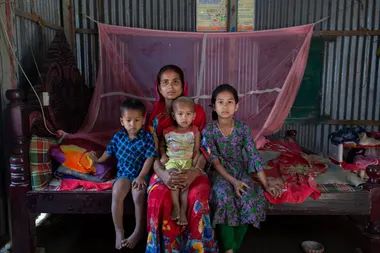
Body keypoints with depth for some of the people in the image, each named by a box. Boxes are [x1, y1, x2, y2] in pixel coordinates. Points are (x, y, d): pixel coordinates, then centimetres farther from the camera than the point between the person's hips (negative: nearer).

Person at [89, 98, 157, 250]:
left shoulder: (147, 138, -7)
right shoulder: (118, 137, 3)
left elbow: (149, 159, -10)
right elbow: (109, 151, 21)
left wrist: (141, 177, -18)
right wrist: (98, 160, 30)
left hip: (141, 174, -2)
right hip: (124, 173, 3)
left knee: (138, 196, -28)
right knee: (116, 194, -25)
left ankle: (139, 230, -8)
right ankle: (119, 231, -13)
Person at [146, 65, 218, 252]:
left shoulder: (197, 111, 3)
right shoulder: (154, 114, 6)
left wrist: (195, 171, -21)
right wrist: (162, 173, -22)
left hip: (191, 168, 0)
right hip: (165, 169, 1)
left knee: (197, 195, -32)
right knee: (159, 195, -32)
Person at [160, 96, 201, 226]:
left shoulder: (194, 131, 2)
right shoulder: (168, 131, 3)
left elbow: (196, 151, 3)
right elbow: (161, 145, 19)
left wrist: (194, 164, -8)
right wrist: (163, 155, 3)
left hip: (188, 161, 0)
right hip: (172, 161, 0)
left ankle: (183, 211, -9)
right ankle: (176, 206, -19)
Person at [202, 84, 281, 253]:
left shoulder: (243, 128, -5)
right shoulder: (208, 130, -9)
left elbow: (254, 157, -5)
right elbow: (214, 161, -11)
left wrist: (266, 186, -10)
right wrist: (233, 181, -23)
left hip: (241, 172, 2)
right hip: (220, 174, -2)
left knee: (250, 199, -26)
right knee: (224, 197, -32)